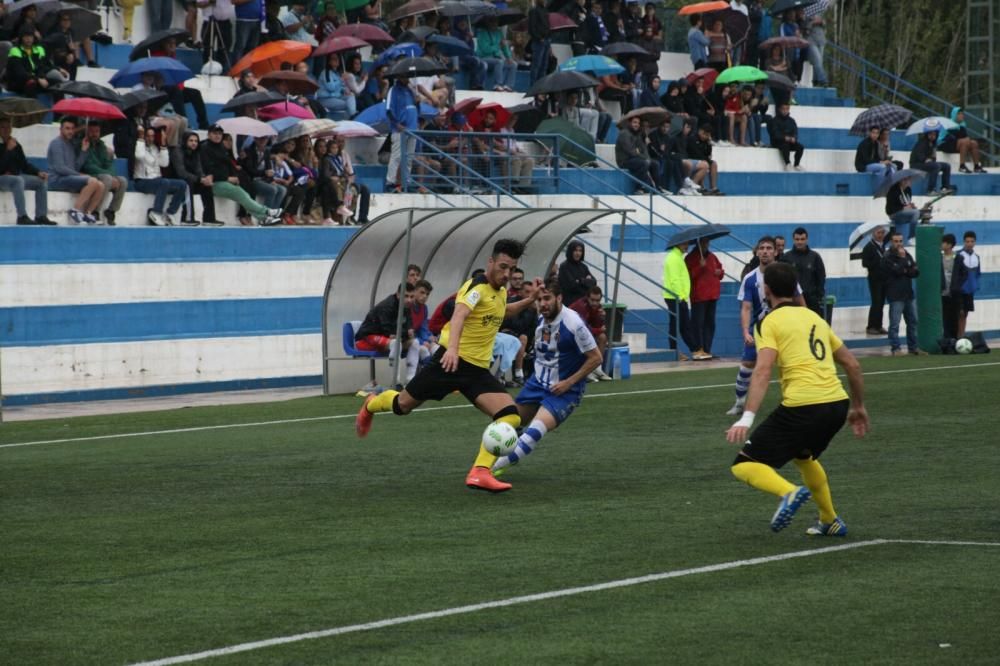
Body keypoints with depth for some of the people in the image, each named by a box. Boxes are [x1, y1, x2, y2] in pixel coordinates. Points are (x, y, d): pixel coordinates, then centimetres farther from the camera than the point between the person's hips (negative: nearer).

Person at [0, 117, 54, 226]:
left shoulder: (16, 145, 12)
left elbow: (25, 165, 16)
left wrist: (39, 172, 1)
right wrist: (9, 150, -22)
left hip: (15, 176, 8)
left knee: (42, 181, -6)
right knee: (18, 180, -37)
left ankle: (41, 216, -13)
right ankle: (22, 217, -42)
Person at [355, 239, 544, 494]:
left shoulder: (501, 291, 10)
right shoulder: (477, 287, -16)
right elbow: (459, 314, -37)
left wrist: (530, 301, 23)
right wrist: (452, 348, -54)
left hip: (478, 369, 7)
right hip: (452, 360, -7)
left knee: (510, 416, -16)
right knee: (403, 405, 10)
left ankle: (480, 473, -19)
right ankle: (371, 405, 46)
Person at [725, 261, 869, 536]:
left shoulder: (769, 322, 2)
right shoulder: (814, 318, 22)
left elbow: (763, 371, -14)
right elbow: (852, 364, 24)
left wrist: (747, 418, -22)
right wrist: (858, 407, 35)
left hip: (802, 407, -7)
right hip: (837, 403, 7)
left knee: (744, 465, 0)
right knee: (803, 456, 37)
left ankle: (789, 492, -27)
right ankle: (830, 521, 37)